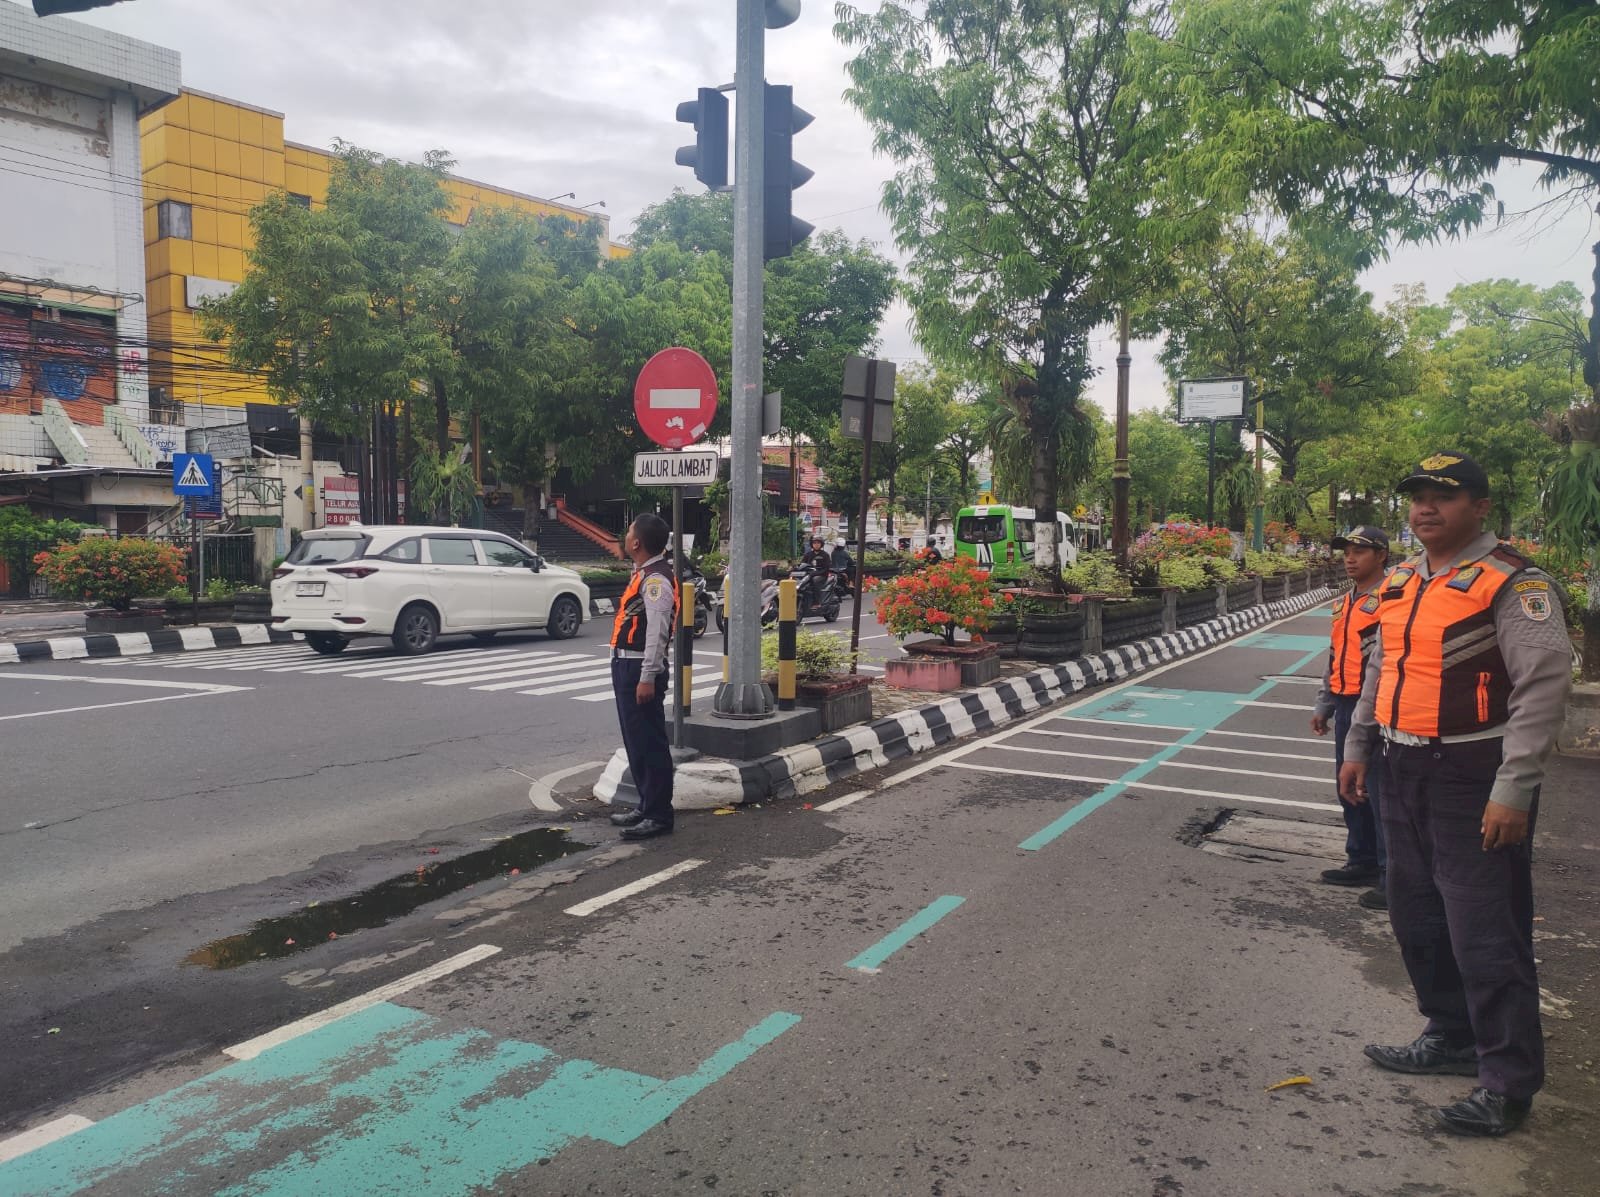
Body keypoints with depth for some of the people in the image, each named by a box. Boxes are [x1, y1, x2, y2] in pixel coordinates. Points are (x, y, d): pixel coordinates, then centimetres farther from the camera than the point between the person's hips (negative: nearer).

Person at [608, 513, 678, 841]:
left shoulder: (656, 580, -18)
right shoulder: (642, 574, 14)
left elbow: (657, 632, -22)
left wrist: (648, 678, -24)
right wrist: (627, 669, 20)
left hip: (641, 670, -11)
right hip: (626, 666, 11)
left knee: (649, 743, -4)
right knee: (635, 741, 17)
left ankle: (658, 816, 3)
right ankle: (646, 805, 29)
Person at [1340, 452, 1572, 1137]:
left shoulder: (1512, 583, -12)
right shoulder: (1401, 582, 12)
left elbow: (1544, 685, -19)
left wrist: (1513, 790, -23)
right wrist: (1358, 747, 20)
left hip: (1474, 781, -8)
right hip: (1405, 773, 8)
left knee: (1485, 931, -2)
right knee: (1418, 918, 18)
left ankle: (1507, 1082, 13)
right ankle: (1451, 1039, 36)